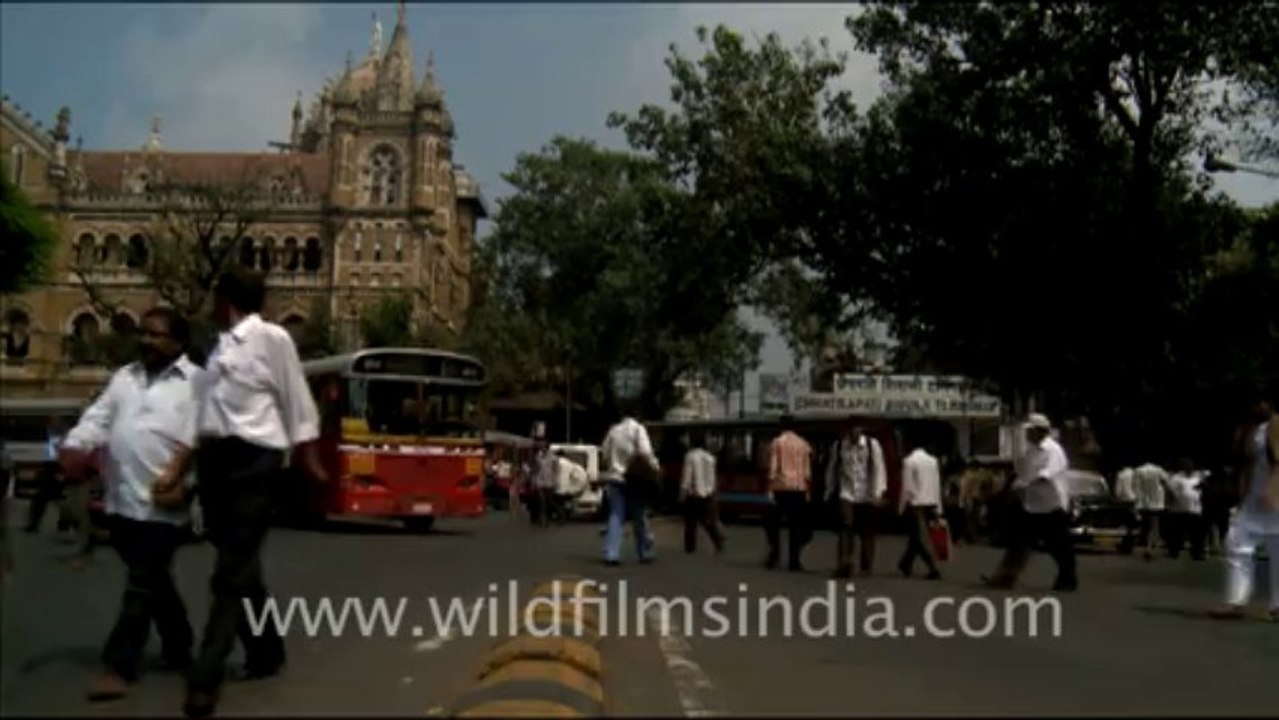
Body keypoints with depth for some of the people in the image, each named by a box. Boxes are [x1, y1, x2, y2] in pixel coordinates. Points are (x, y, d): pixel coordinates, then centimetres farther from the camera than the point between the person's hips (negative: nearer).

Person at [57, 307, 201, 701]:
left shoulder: (195, 381, -2)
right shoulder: (124, 377, 17)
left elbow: (195, 434, -11)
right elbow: (98, 418, 9)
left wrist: (175, 472, -22)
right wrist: (74, 448, -7)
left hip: (161, 502, -6)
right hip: (123, 498, 6)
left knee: (141, 584, -4)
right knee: (154, 579, 15)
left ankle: (119, 666, 2)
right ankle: (179, 649, 29)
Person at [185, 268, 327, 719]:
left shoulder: (271, 338, -6)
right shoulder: (220, 344, 15)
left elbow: (296, 400, -4)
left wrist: (308, 457, -3)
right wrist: (186, 465, 22)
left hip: (253, 459, -8)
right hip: (215, 457, 8)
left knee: (232, 572, -6)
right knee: (240, 565, 15)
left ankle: (205, 677, -4)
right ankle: (265, 652, 29)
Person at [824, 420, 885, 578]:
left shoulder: (872, 445, -2)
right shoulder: (839, 446, 4)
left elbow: (879, 469, -4)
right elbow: (832, 469, 12)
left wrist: (878, 493, -11)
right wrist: (830, 491, 13)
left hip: (867, 496, 0)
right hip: (846, 495, 0)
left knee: (867, 533, 8)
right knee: (846, 528, -14)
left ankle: (866, 568, 21)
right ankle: (844, 565, -16)